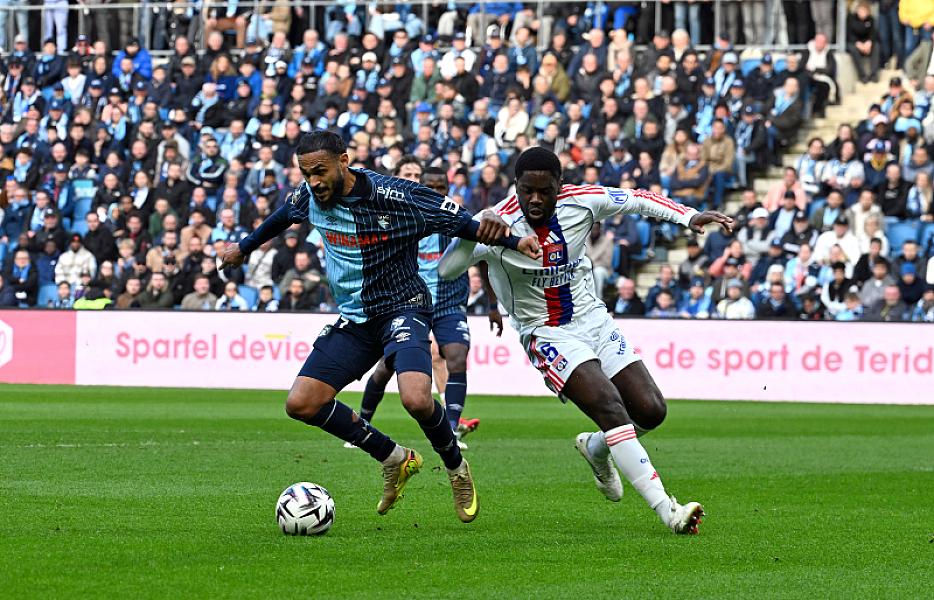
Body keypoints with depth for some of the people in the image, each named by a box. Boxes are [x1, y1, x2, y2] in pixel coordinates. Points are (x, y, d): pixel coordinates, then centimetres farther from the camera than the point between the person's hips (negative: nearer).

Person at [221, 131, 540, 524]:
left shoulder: (396, 197, -21)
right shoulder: (310, 198, -4)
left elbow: (460, 222, -17)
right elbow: (283, 216, 21)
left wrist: (512, 241, -33)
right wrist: (245, 247, 36)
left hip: (402, 309, -6)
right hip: (353, 320, 6)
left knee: (416, 400, -31)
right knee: (301, 404, -5)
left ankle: (456, 469, 2)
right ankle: (394, 459, 12)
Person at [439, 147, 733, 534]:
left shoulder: (581, 202, -10)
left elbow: (639, 200, 6)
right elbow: (446, 270, -29)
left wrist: (689, 216, -6)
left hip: (594, 320, 5)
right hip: (546, 334, -5)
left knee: (651, 410, -1)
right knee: (610, 409, -23)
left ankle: (596, 449, 33)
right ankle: (667, 510, -23)